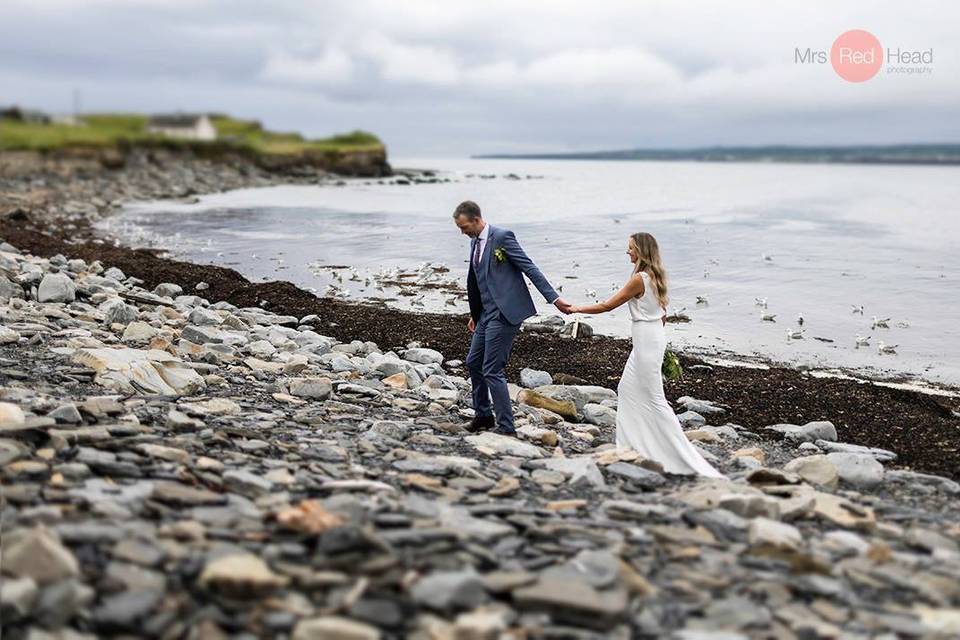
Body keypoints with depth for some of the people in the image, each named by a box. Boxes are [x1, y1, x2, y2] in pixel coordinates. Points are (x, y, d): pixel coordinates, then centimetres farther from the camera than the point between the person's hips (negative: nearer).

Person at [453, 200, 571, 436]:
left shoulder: (502, 236, -13)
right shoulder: (475, 242, 14)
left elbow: (529, 268, -15)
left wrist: (554, 298, -18)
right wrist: (474, 314, 28)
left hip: (505, 313, -9)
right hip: (487, 313, 9)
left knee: (492, 370, -10)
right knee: (474, 363, 17)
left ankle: (506, 427, -2)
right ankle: (483, 416, 33)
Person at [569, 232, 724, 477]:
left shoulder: (639, 279, -18)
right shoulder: (655, 276, 9)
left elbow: (608, 306, -14)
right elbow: (663, 313, 16)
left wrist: (578, 309, -4)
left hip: (646, 340, -10)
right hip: (655, 335, 10)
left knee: (653, 397, -4)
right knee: (627, 388, 15)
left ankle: (680, 452, -1)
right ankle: (632, 443, 19)